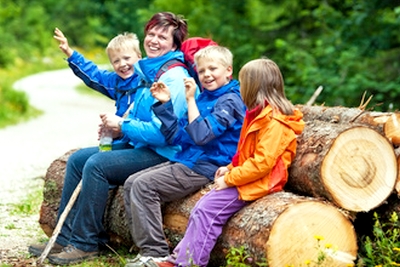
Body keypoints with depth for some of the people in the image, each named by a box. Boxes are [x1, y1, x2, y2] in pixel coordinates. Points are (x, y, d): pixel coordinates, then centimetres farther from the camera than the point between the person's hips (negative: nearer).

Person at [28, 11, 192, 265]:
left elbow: (162, 132, -25)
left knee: (96, 165, -24)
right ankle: (65, 237, 5)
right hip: (138, 147, 10)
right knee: (77, 159, 5)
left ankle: (85, 244, -13)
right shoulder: (146, 71, 12)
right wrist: (117, 126, 1)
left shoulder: (174, 78, -18)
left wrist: (123, 127, -16)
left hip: (160, 155, -10)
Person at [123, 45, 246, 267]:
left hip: (204, 168, -10)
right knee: (131, 183, 2)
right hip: (185, 160, 10)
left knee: (143, 185, -19)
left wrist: (190, 100, -18)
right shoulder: (203, 98, 16)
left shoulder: (229, 100, -9)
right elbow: (176, 136, 13)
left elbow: (201, 135, -22)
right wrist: (164, 103, 5)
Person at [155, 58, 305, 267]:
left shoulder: (274, 121, -17)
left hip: (259, 183, -10)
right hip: (246, 178, 10)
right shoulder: (259, 114, 16)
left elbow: (262, 163, -24)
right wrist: (230, 168, 9)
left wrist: (230, 179, -19)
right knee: (201, 207, -1)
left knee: (207, 211, -18)